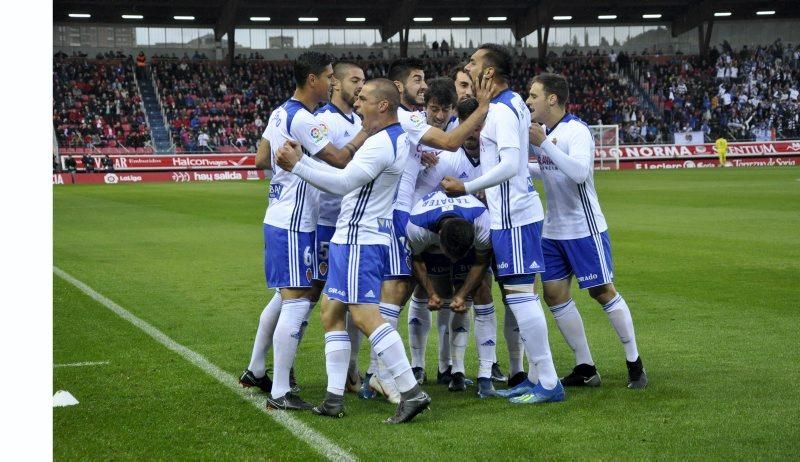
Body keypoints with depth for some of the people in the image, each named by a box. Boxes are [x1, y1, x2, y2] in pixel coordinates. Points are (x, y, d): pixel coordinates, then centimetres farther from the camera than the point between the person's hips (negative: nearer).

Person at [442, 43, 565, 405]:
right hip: (510, 212, 10)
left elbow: (510, 164, -26)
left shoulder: (502, 111, -16)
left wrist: (466, 188, -21)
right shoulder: (511, 105, 14)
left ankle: (548, 382, -5)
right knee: (519, 293, 13)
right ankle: (535, 377, 18)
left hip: (513, 215, -10)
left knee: (519, 293, -8)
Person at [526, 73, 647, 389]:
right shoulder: (543, 131, 6)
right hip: (553, 230, 8)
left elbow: (579, 172, -34)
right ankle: (585, 369, 11)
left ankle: (635, 364, 12)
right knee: (554, 294, 3)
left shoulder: (576, 131, -17)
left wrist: (544, 144, -35)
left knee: (602, 292, -2)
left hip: (584, 229, -8)